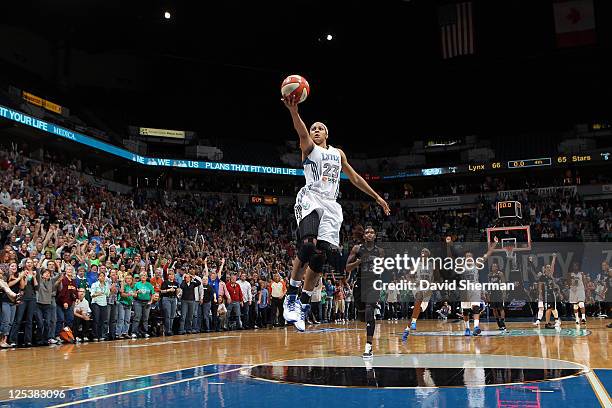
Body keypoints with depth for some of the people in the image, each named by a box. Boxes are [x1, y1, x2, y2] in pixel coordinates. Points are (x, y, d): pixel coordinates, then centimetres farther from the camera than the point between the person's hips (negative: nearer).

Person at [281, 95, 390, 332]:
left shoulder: (338, 153, 26)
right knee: (308, 244, -28)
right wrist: (293, 110, -35)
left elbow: (355, 178, 33)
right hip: (310, 200, -5)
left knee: (320, 257, -4)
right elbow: (301, 131, -13)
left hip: (330, 206, 5)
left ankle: (303, 305, 6)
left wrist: (377, 197, 30)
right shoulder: (308, 147, 10)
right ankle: (291, 296, -18)